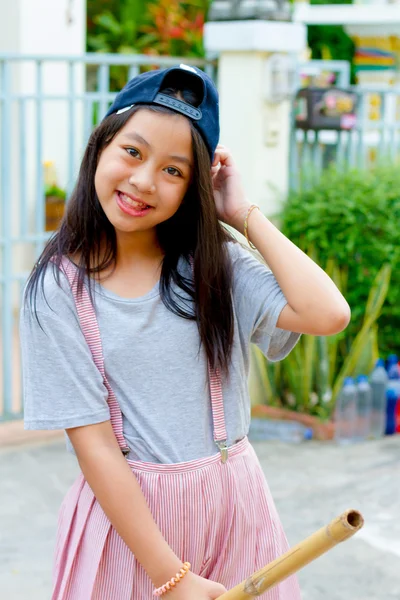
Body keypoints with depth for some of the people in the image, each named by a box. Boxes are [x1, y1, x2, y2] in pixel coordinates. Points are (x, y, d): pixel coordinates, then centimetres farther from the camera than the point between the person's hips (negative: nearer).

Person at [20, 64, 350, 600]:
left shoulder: (212, 264, -1)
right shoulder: (58, 289, -9)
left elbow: (328, 315, -16)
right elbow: (93, 443, -13)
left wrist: (244, 215, -10)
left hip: (235, 503, 3)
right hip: (125, 510, -3)